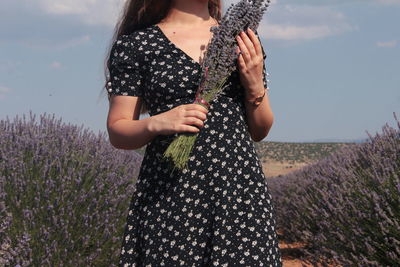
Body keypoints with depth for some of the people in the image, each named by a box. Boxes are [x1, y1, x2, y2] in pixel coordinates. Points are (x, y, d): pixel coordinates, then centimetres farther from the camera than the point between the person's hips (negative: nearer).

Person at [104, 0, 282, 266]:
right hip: (168, 196, -2)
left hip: (240, 191, 2)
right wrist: (156, 124, -17)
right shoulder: (135, 43, 2)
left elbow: (259, 132, 15)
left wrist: (255, 87, -3)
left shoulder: (242, 38, 11)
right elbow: (117, 132, 2)